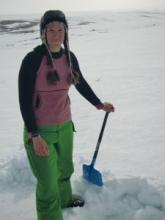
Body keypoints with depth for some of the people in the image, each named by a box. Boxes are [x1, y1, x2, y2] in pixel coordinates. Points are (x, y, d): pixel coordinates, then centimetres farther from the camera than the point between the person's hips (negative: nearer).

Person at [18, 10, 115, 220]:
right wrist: (34, 135, -20)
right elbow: (24, 100, -17)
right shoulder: (32, 59, -18)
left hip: (65, 126, 6)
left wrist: (99, 104, 25)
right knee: (48, 182, 2)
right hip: (40, 131, -6)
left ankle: (64, 198, 56)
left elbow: (81, 84, 16)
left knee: (64, 169, 27)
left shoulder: (69, 57, -1)